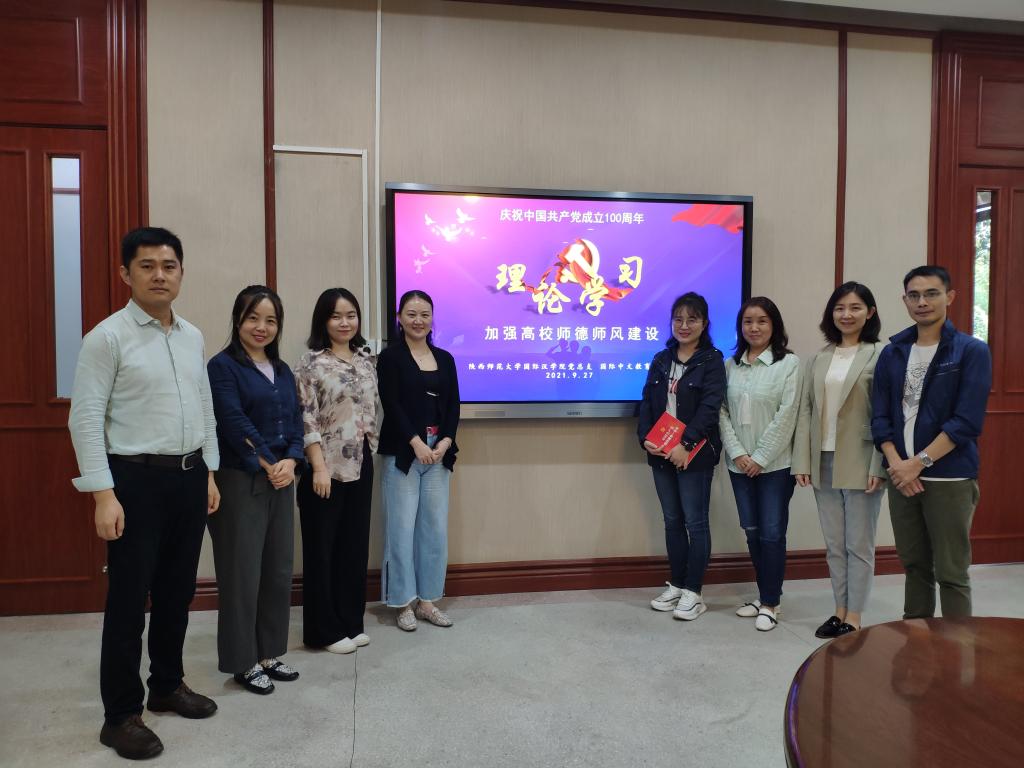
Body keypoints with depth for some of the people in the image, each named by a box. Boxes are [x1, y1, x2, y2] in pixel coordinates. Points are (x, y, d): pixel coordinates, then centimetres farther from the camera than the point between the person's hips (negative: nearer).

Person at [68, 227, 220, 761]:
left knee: (177, 591, 17)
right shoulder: (107, 337, -10)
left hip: (189, 476, 6)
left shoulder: (193, 337, 9)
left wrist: (210, 472, 13)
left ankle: (167, 685, 36)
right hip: (137, 479, -6)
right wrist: (104, 495, -17)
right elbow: (85, 420, -13)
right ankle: (121, 715, 20)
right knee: (128, 599, 4)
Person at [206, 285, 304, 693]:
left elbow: (295, 422, 9)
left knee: (278, 571, 12)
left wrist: (290, 462, -8)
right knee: (242, 574, 2)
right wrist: (267, 464, -12)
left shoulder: (283, 371, 14)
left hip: (281, 484, 7)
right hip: (240, 483, -7)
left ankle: (269, 653, 26)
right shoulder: (223, 366, -6)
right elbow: (234, 423, -15)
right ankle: (242, 662, 16)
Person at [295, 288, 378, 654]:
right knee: (322, 549, 5)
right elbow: (307, 420, -13)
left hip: (361, 466, 6)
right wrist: (319, 467, -18)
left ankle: (351, 622, 26)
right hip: (327, 468, -6)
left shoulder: (366, 359, 10)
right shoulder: (312, 362, -8)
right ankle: (324, 630, 17)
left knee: (355, 545, 13)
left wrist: (370, 456, 12)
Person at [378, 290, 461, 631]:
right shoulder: (390, 357, -1)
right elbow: (391, 405, -9)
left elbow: (453, 405, 8)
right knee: (402, 527, 0)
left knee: (436, 527, 7)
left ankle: (427, 600, 19)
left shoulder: (445, 359, 13)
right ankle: (404, 603, 13)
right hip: (402, 452, -4)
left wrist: (445, 442, -8)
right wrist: (417, 443, -17)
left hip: (438, 452, 5)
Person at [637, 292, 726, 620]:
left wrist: (685, 444, -22)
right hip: (662, 454, 5)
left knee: (695, 522, 2)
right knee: (672, 521, 13)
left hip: (694, 454, -5)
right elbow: (647, 404, 8)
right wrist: (646, 439, -7)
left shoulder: (712, 361, -5)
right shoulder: (661, 360, 11)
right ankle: (676, 585, 24)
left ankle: (693, 592, 11)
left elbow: (709, 408, -14)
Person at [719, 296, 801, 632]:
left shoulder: (789, 363, -5)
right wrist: (737, 453, -7)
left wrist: (761, 457, -12)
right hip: (739, 464, 4)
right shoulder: (730, 364, 7)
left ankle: (770, 602, 14)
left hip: (775, 463, -4)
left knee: (772, 533, 0)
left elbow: (787, 416, -10)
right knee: (752, 531, 12)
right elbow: (723, 412, 4)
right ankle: (764, 595, 27)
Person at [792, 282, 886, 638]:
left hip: (860, 465, -5)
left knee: (859, 544, 5)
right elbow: (805, 411, 7)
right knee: (834, 544, 13)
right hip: (824, 463, 5)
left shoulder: (880, 355, -5)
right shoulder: (818, 359, 10)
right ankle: (840, 612, 25)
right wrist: (802, 462, 0)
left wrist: (879, 466, -16)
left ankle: (854, 618, 16)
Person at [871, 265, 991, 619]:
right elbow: (880, 416, 4)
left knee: (951, 573, 2)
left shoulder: (972, 351, -4)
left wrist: (919, 462, -16)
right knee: (914, 566, 15)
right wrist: (895, 462, -10)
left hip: (950, 479, -4)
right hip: (902, 477, 4)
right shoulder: (892, 353, 8)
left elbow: (967, 422, -12)